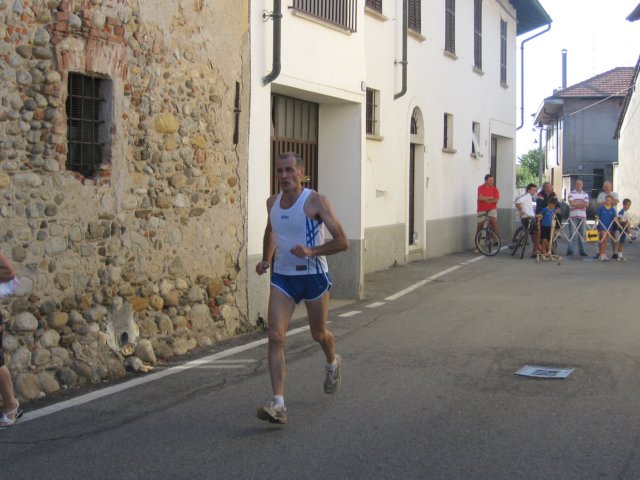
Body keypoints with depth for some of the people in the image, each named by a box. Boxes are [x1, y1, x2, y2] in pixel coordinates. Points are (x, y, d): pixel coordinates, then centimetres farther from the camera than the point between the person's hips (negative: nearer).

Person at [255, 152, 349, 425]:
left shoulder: (316, 201, -13)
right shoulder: (272, 203, 4)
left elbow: (342, 242, -15)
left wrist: (311, 251, -28)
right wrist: (266, 260, 11)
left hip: (313, 276, -3)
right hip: (282, 278, 3)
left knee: (318, 335, 15)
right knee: (276, 337, -13)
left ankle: (333, 363, 52)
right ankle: (278, 405, -16)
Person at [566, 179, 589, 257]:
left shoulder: (585, 194, 14)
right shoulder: (571, 193, 4)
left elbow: (587, 204, 1)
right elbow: (572, 203, -9)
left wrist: (576, 203, -9)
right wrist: (582, 203, -2)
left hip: (583, 216, 3)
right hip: (573, 216, -3)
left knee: (582, 234, 4)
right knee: (572, 234, -6)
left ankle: (581, 251, 9)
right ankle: (570, 250, -1)